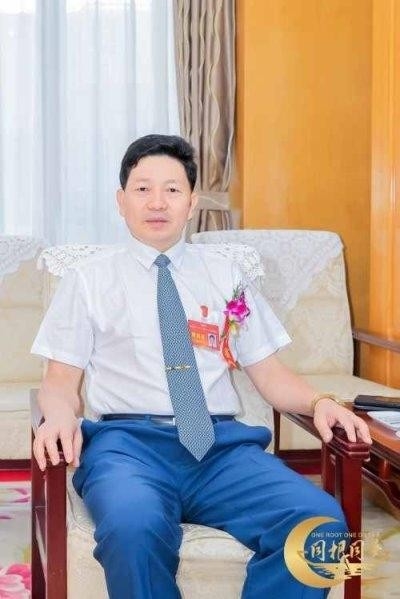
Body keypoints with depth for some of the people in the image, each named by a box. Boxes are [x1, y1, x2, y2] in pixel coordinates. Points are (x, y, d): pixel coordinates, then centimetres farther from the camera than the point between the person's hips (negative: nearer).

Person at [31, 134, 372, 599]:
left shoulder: (225, 276, 19)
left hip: (221, 443, 2)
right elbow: (61, 380, 10)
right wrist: (61, 416, -14)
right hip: (127, 441, -2)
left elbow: (268, 372, 17)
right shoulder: (88, 279, 13)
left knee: (320, 522, -28)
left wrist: (318, 402, -3)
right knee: (133, 527, -39)